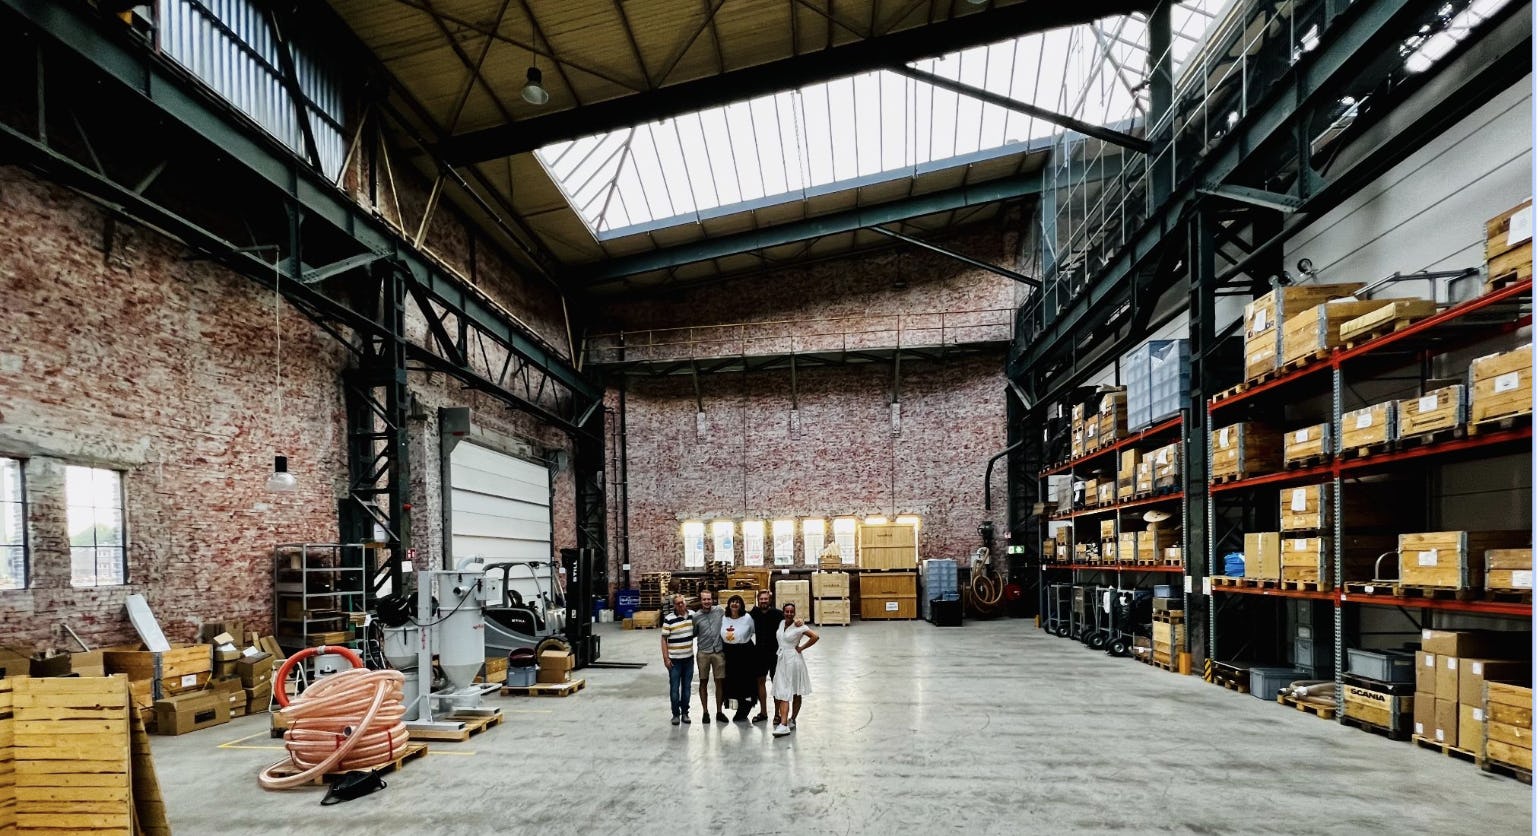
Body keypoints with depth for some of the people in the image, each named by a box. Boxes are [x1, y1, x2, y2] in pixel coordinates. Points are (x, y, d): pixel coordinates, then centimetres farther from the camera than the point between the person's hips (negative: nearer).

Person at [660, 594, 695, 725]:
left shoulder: (692, 615, 0)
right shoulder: (669, 619, -13)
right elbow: (664, 639, -10)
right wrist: (665, 658, -12)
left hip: (689, 658, 4)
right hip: (674, 660, -4)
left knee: (686, 687, 13)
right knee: (674, 688, 3)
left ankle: (685, 712, 24)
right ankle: (676, 714, 15)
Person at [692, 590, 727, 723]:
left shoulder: (719, 612, 0)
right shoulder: (696, 616, -4)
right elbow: (693, 634, 3)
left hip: (719, 652, 1)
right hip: (703, 653, -1)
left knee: (720, 682, 6)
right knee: (704, 683, 8)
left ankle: (719, 712, 18)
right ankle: (705, 712, 20)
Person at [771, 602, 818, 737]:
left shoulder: (799, 626, -10)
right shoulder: (781, 623, 7)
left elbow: (815, 637, -15)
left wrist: (801, 648, -9)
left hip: (794, 660, -5)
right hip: (781, 660, 5)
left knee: (796, 693, 4)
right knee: (782, 694, 0)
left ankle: (792, 720, 11)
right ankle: (784, 724, 0)